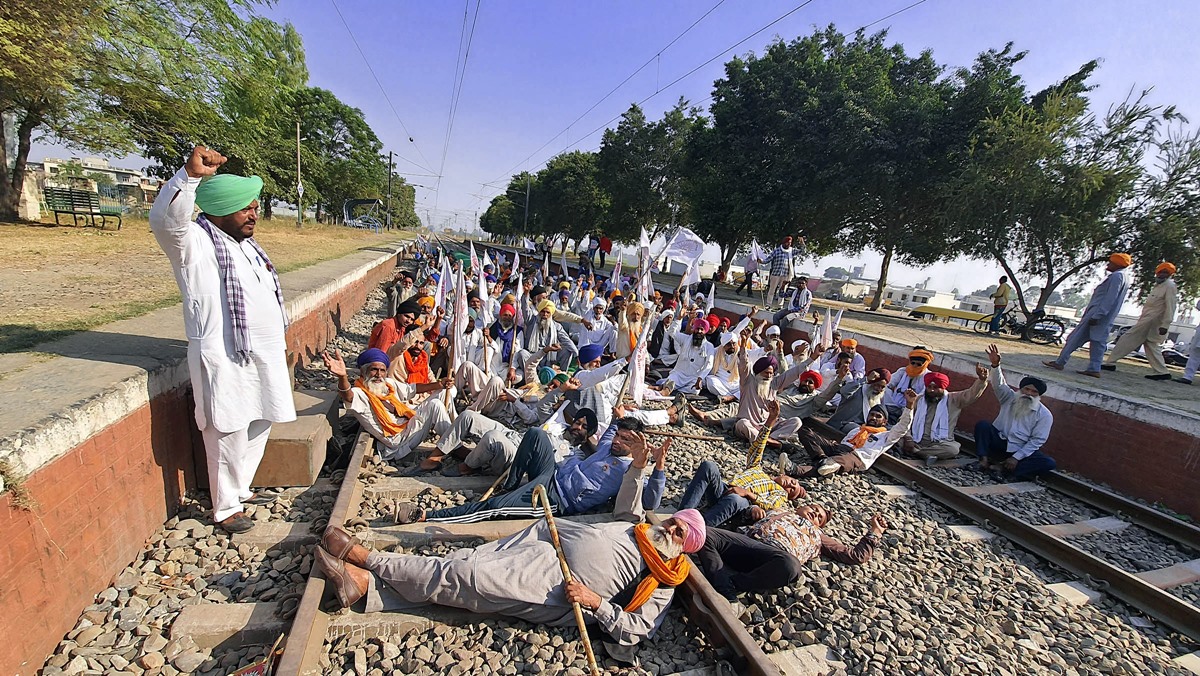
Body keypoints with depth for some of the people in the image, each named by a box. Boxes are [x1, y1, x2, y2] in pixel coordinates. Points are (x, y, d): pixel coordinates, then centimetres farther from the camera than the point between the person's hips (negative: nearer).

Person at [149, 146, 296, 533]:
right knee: (229, 435, 0)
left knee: (259, 426, 16)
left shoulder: (247, 244, 16)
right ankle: (226, 507, 17)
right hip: (224, 360, -8)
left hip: (263, 356, 8)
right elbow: (164, 219, -32)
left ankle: (241, 488, 34)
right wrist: (191, 175, -44)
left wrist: (280, 345, 22)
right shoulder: (195, 242, -9)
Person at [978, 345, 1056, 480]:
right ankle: (984, 459, -29)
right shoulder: (1010, 398, 3)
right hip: (999, 442, 1)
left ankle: (1005, 468, -30)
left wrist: (1016, 458, -18)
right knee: (982, 425, -25)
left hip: (1021, 450, 0)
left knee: (1050, 463, -25)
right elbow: (998, 384, -16)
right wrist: (995, 365, -35)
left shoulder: (1045, 415, -4)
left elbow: (1037, 441, -9)